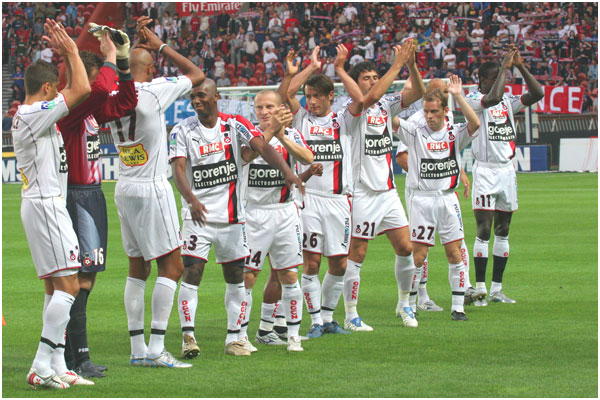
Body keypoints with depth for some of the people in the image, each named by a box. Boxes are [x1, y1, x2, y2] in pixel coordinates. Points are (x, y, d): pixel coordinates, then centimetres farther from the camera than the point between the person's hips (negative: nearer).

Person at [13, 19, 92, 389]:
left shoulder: (30, 115, 15)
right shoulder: (34, 115, -14)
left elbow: (74, 92, 29)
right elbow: (81, 90, -19)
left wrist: (65, 54, 18)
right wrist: (71, 51, -5)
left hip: (49, 203, 11)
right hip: (45, 203, -11)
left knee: (56, 287, 10)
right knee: (68, 285, -14)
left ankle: (57, 367, 10)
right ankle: (41, 367, -19)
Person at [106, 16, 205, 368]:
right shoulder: (154, 91, -13)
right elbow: (197, 75, -1)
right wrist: (160, 46, 4)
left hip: (124, 189, 7)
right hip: (151, 188, -7)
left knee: (138, 268, 12)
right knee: (172, 266, -3)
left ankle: (137, 349, 11)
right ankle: (156, 347, -11)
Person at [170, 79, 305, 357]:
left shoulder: (234, 124, 1)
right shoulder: (182, 131, -2)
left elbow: (262, 147, -12)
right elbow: (179, 169, -14)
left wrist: (287, 172, -30)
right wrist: (191, 200, -32)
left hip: (231, 216, 2)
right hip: (198, 215, -2)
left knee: (235, 276, 7)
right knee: (192, 272, -12)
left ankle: (234, 337, 16)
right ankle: (188, 336, -10)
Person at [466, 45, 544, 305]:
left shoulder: (508, 101, 12)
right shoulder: (473, 100, -6)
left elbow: (537, 93, 3)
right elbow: (493, 98, -26)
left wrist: (520, 66, -2)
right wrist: (505, 67, -17)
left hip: (507, 169, 6)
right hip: (485, 170, -6)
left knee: (503, 231, 8)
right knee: (484, 230, -7)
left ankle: (496, 289, 13)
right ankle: (480, 289, -4)